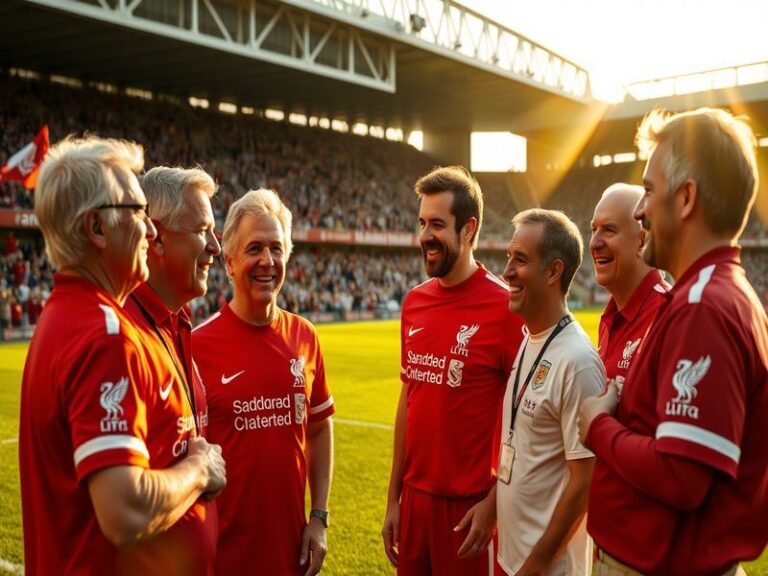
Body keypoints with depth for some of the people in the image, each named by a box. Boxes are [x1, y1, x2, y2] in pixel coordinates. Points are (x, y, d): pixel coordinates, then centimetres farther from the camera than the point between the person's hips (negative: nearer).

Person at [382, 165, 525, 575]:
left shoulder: (504, 306, -15)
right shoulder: (414, 303, 4)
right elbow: (408, 400, 10)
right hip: (414, 496, 6)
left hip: (471, 505, -6)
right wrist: (393, 498, 11)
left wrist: (495, 504, -14)